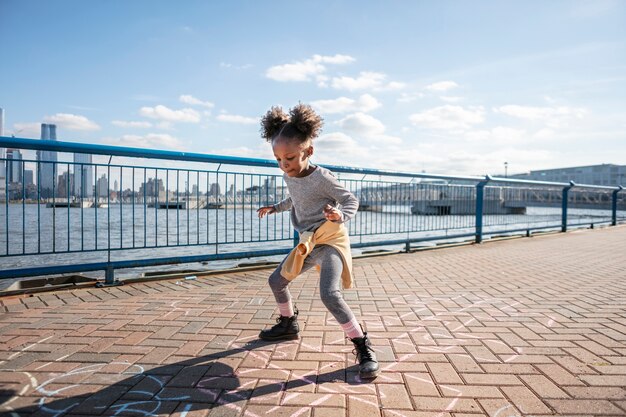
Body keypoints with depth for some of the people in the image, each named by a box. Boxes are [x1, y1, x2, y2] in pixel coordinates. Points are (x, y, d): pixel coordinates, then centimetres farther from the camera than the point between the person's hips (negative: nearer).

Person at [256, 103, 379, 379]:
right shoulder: (289, 177, 4)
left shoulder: (322, 178, -20)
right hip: (308, 243, 9)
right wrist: (275, 208, 28)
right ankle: (289, 325, 41)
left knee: (329, 294, -27)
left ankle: (363, 347, -11)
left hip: (330, 239, -9)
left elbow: (351, 201, -16)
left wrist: (341, 216, -36)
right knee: (276, 280, 16)